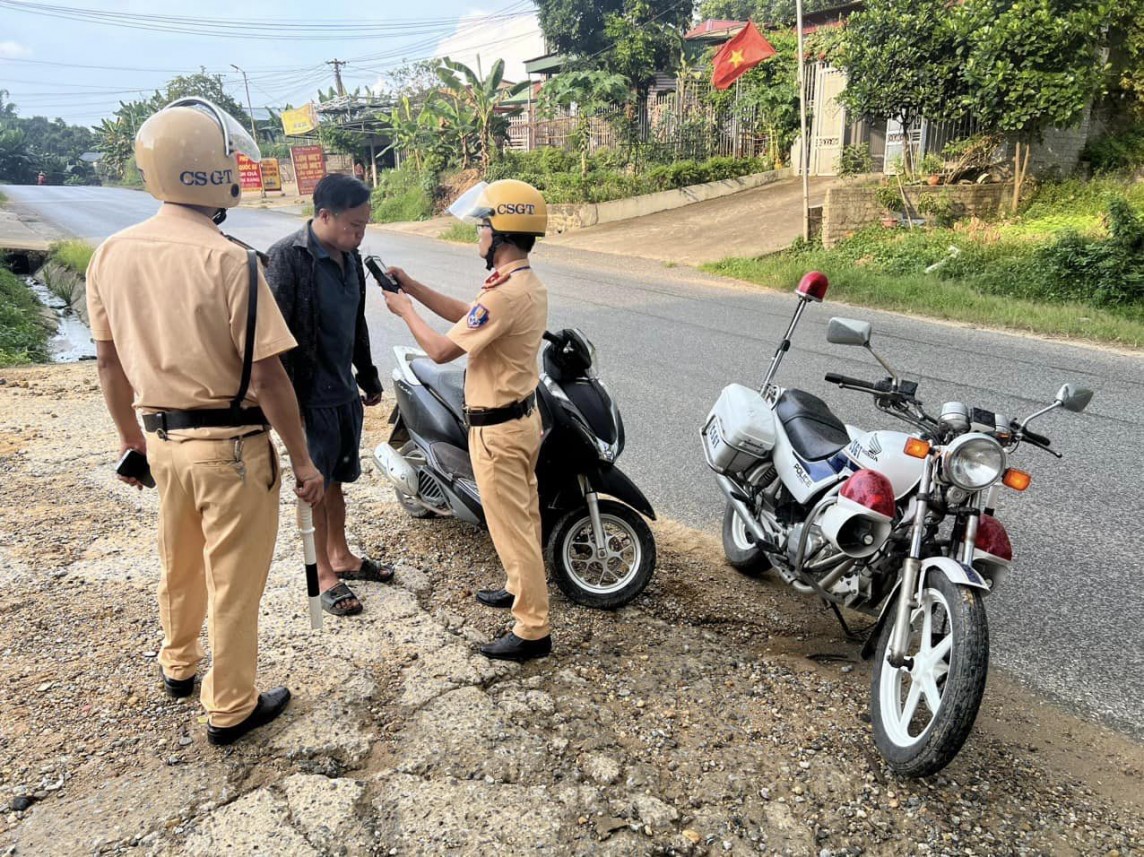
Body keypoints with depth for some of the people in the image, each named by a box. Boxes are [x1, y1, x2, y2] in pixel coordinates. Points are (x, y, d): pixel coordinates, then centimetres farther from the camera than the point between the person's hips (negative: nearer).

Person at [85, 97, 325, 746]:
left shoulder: (112, 254, -1)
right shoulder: (229, 261, -21)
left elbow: (110, 362, 8)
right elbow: (268, 378, -20)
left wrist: (133, 438, 21)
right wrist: (303, 460, -10)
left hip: (162, 437, 7)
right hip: (231, 444, -7)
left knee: (178, 564, 27)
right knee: (234, 582, 10)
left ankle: (178, 664, 50)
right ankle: (230, 710, 26)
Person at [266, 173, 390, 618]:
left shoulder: (350, 257, 7)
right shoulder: (288, 257, -17)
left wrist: (368, 377, 21)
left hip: (345, 389, 7)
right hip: (311, 395, -7)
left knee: (337, 478, 19)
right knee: (314, 484, 5)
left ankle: (342, 555, 35)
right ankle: (324, 574, 18)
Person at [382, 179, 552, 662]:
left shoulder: (504, 294, -26)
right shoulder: (529, 284, 6)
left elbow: (441, 350, -22)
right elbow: (468, 318, 16)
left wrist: (405, 310, -6)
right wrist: (414, 287, 12)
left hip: (497, 428, -10)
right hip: (523, 415, 10)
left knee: (511, 524, 0)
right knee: (523, 514, 22)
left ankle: (533, 630, 10)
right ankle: (521, 588, 41)